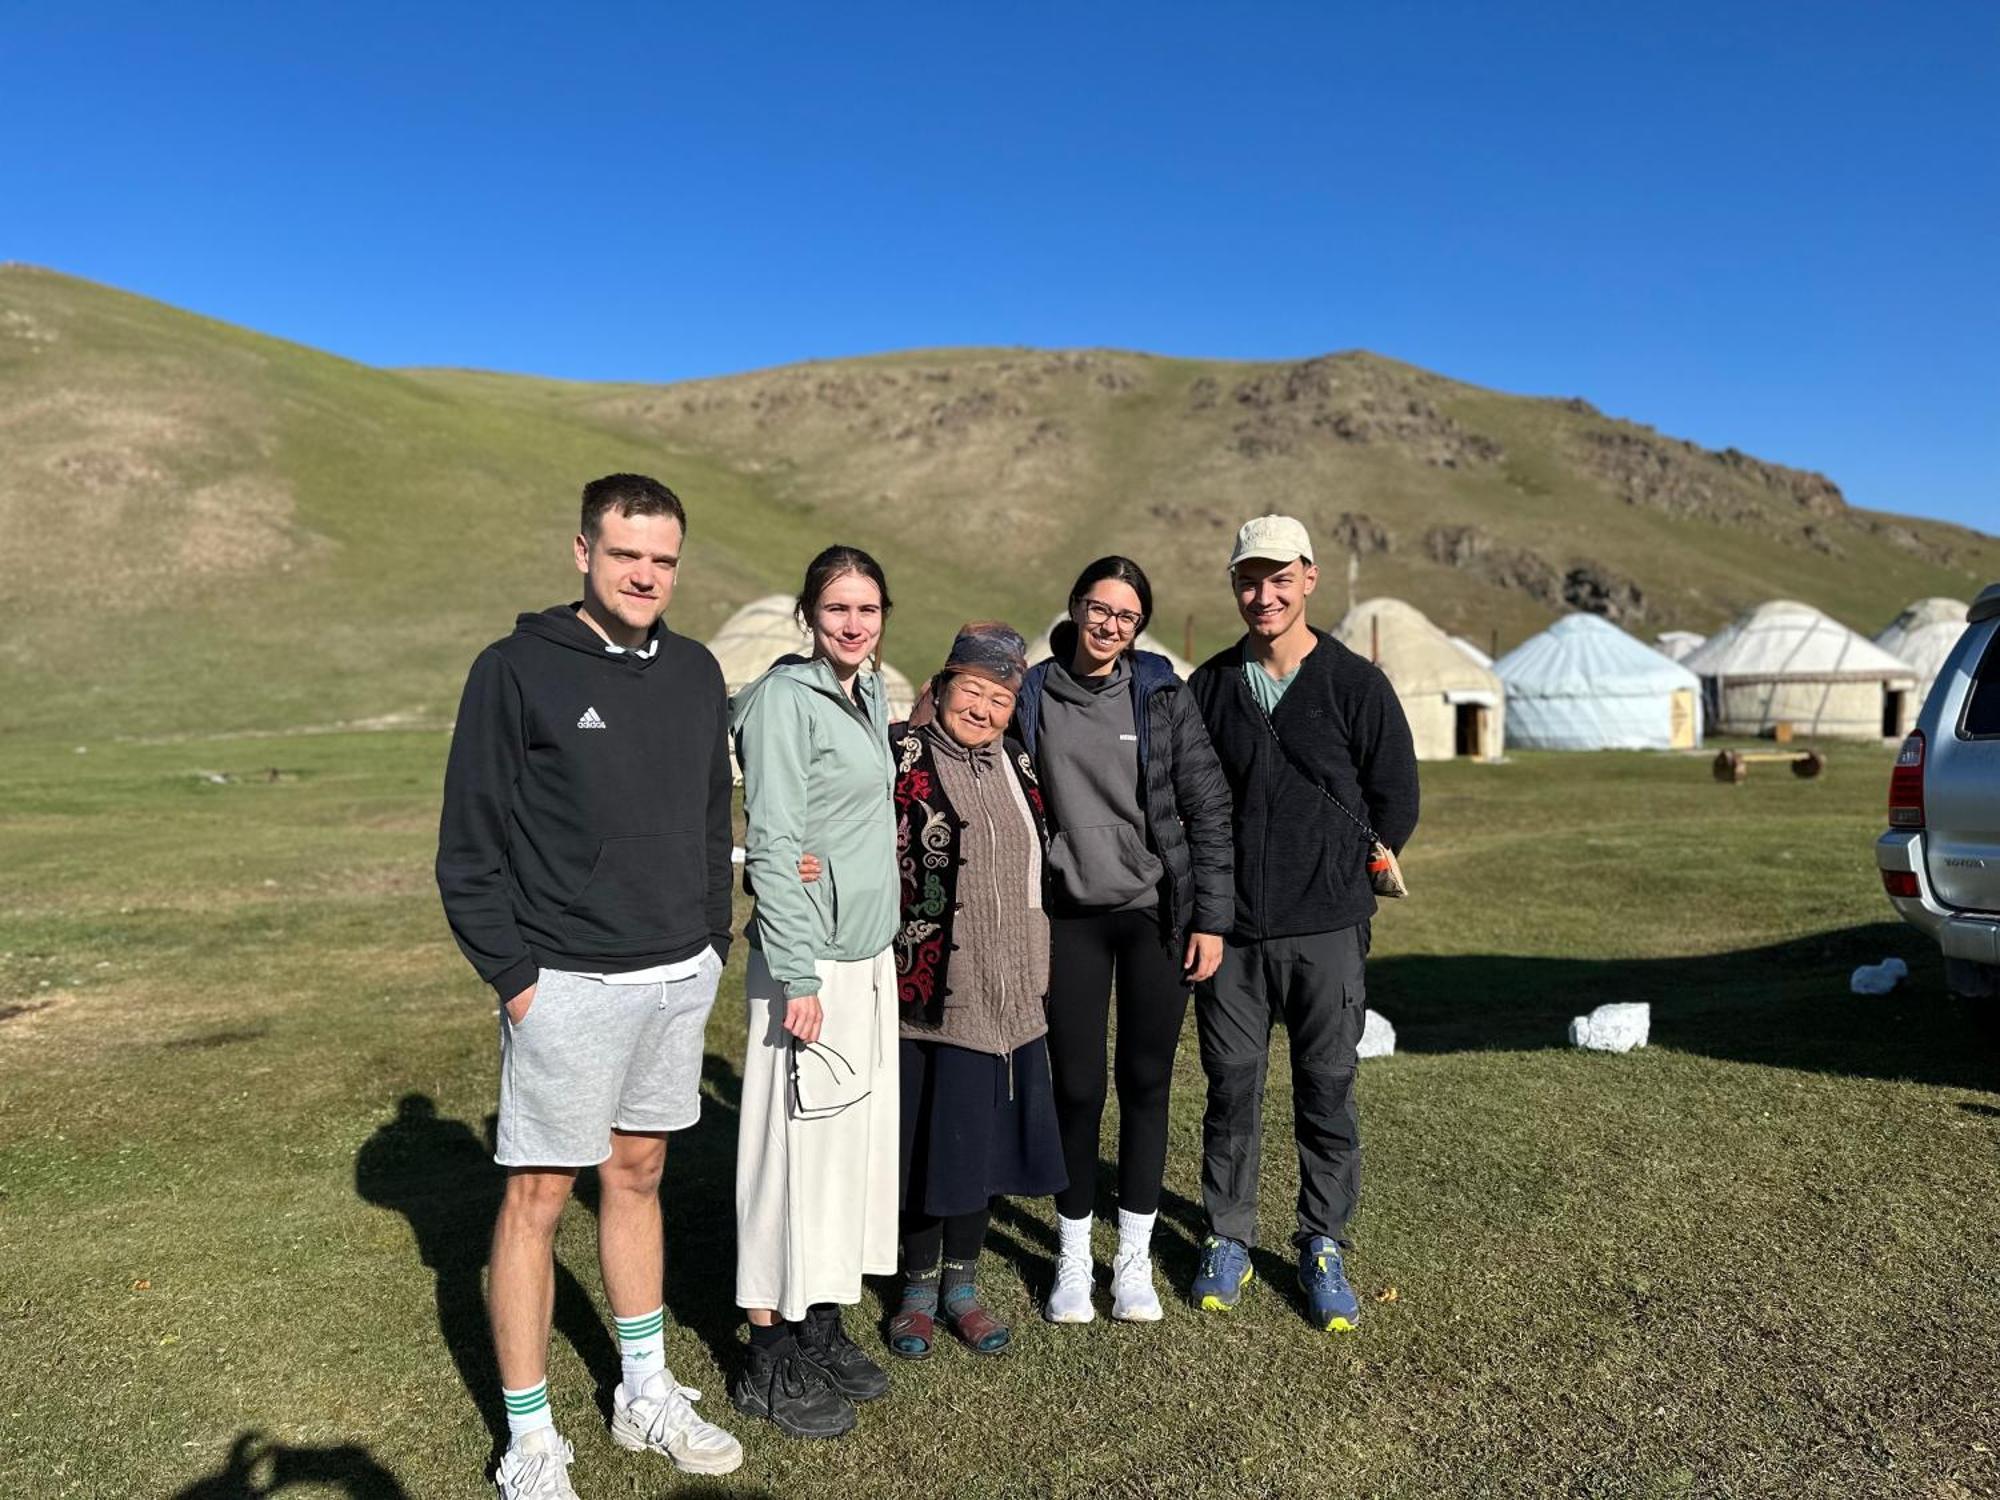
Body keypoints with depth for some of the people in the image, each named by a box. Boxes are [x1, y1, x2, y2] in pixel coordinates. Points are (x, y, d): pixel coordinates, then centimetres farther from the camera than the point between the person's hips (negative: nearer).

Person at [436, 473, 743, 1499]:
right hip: (567, 986, -5)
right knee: (538, 1195, 4)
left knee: (637, 1173, 18)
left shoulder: (695, 673, 7)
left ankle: (646, 1395, 33)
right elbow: (469, 845, -8)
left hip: (680, 978, 6)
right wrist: (511, 974, -11)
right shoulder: (517, 670, -9)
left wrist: (712, 943, 11)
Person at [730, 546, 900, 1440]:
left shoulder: (870, 694, 13)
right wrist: (799, 977, -19)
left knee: (855, 1139, 13)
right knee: (798, 1146, -1)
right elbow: (773, 847, -17)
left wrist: (877, 951, 16)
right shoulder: (785, 699, -12)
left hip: (871, 955, 8)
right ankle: (769, 1364, 13)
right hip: (810, 961, -8)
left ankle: (822, 1333, 27)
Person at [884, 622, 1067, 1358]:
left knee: (988, 1138, 14)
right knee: (931, 1138, 6)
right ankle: (919, 1288, 27)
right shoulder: (903, 758, -8)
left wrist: (1036, 973, 21)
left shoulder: (1018, 766, 10)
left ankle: (962, 1284, 31)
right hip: (933, 993, -5)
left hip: (1010, 996, 6)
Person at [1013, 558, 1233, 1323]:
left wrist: (1210, 917, -5)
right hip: (1069, 916, 1)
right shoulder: (1032, 696, 1)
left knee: (1146, 1082, 8)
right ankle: (1073, 1257, 23)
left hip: (1156, 913, 0)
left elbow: (1208, 808, -1)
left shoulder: (1161, 694, -2)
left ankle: (1134, 1258, 24)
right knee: (1077, 1087, 5)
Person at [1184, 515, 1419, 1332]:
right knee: (1231, 1087, 10)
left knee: (1327, 1091, 8)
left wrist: (1342, 876, 7)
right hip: (1230, 928, 2)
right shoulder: (1208, 687, 4)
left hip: (1327, 931, -1)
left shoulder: (1355, 684, -2)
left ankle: (1323, 1247, 24)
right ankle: (1227, 1239, 26)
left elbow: (1397, 802, 4)